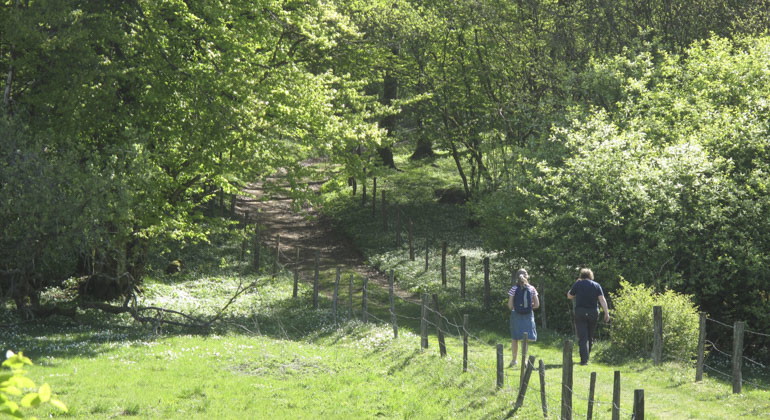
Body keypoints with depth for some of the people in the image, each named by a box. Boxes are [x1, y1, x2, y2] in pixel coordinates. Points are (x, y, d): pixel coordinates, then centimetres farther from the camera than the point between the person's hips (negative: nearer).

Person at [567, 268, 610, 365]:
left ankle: (584, 359, -18)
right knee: (590, 337, 16)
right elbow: (602, 299, -4)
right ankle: (586, 358, 25)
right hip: (593, 312, 2)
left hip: (580, 312, -2)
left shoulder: (578, 284, 2)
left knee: (582, 337, -6)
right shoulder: (596, 285, 6)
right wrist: (606, 313, -6)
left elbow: (569, 296, 12)